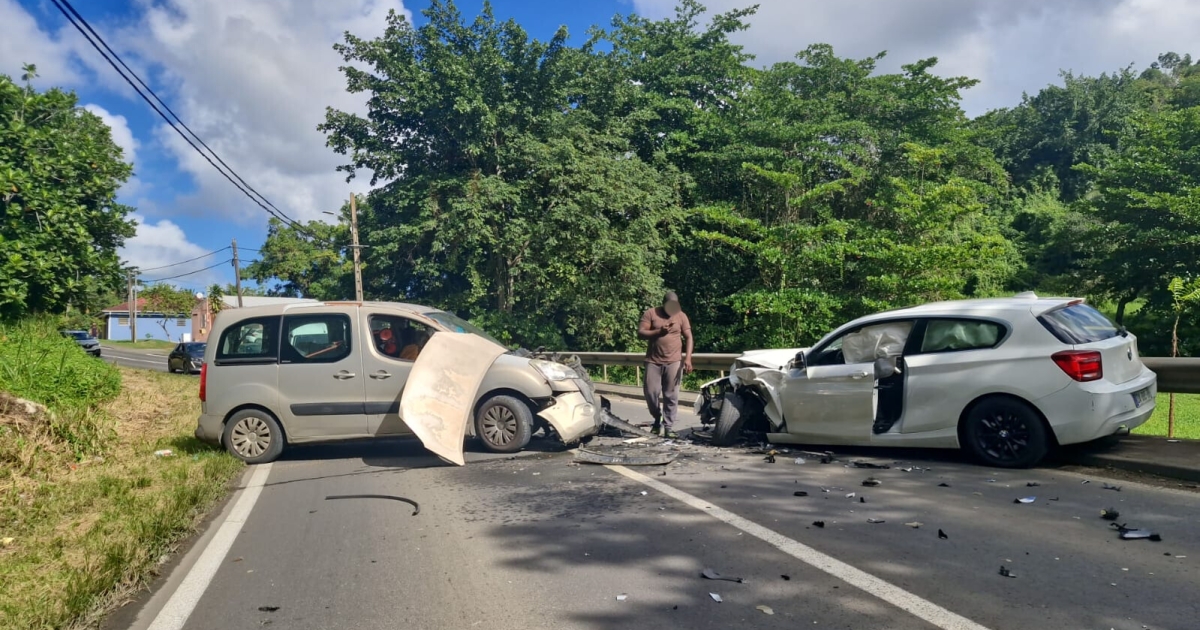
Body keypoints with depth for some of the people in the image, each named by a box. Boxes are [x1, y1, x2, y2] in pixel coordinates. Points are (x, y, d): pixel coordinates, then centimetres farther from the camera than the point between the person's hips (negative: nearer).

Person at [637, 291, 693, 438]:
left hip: (674, 362, 0)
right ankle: (657, 419, 25)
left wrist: (688, 358, -8)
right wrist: (659, 331, -17)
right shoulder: (650, 313, 2)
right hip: (653, 361, 0)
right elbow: (640, 333, -3)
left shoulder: (681, 316, 6)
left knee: (671, 396, -1)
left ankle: (668, 427, 6)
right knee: (651, 392, 0)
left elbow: (688, 338, 4)